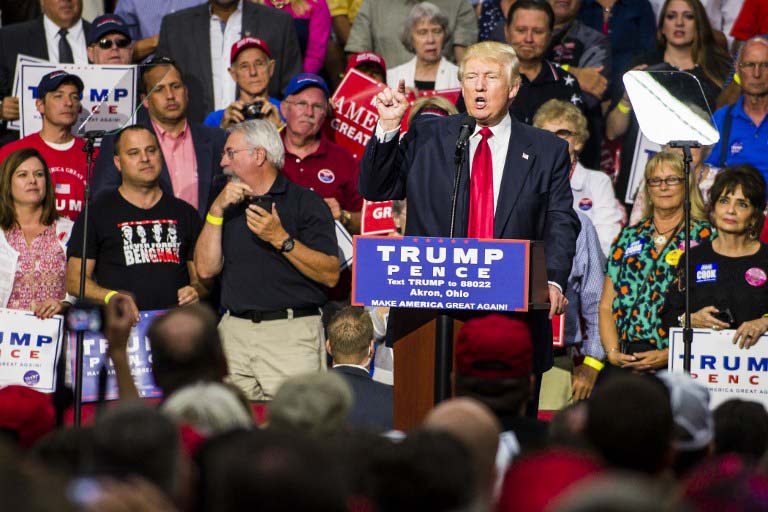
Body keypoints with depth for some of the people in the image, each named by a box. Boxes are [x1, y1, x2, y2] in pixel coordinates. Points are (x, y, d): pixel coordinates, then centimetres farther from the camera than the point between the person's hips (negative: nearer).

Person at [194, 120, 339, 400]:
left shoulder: (306, 203, 2)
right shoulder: (229, 206, 20)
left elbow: (331, 275, -8)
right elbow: (207, 269, 8)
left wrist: (281, 239, -15)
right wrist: (216, 211, 1)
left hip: (291, 333, -5)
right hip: (234, 332, 5)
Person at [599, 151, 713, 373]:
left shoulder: (704, 237, 7)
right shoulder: (628, 237, 19)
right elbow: (606, 306, 16)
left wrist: (669, 355, -11)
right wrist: (612, 352, -1)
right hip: (623, 361, 3)